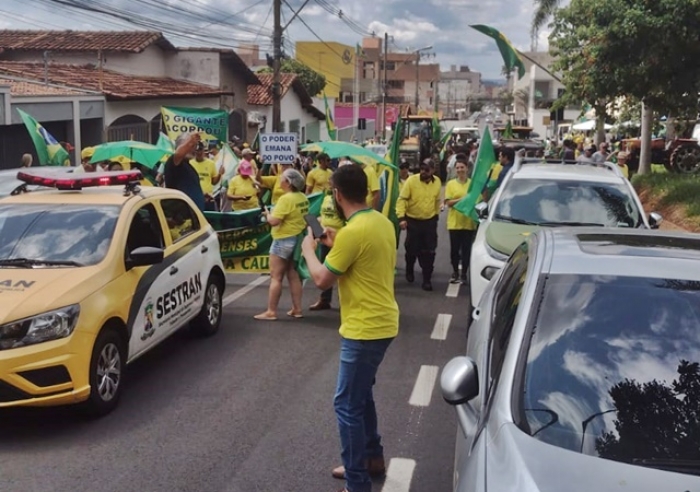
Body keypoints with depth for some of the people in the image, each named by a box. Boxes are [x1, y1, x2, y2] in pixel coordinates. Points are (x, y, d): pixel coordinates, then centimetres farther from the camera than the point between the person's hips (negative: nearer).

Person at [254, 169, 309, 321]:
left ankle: (271, 312, -1)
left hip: (284, 240, -9)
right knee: (293, 275, 14)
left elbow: (274, 221, -24)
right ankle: (297, 309, 17)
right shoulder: (303, 197, 6)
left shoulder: (286, 199, -20)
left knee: (276, 277, -3)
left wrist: (267, 214, -5)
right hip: (298, 238, 9)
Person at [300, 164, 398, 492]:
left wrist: (309, 250, 3)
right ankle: (372, 457, 37)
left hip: (365, 329, -10)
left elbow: (322, 280, -14)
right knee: (361, 394, 24)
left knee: (347, 404, -1)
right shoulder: (382, 222, 6)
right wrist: (338, 246, 17)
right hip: (381, 323, 10)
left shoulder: (352, 232, -22)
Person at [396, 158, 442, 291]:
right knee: (412, 250, 9)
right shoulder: (411, 180, -14)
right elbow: (402, 199, -15)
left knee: (429, 252, 0)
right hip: (413, 221, -2)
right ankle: (409, 271, 38)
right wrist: (401, 217, -23)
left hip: (430, 221, 2)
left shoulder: (437, 182, -2)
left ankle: (427, 279, 9)